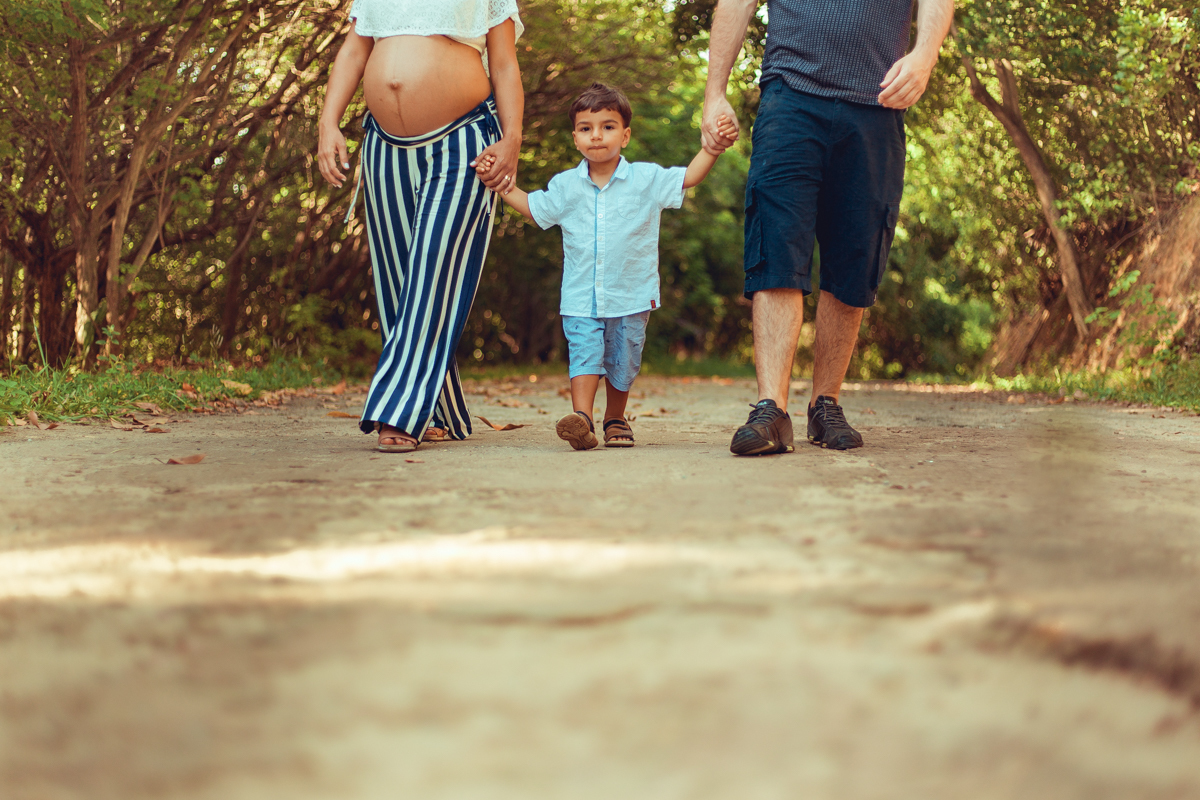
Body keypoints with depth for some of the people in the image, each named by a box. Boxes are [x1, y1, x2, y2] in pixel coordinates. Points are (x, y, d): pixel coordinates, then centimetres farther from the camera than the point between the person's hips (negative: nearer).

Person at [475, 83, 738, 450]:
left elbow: (688, 177, 0)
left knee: (623, 361, 9)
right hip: (581, 298, 0)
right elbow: (534, 208, 18)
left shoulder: (646, 179, -1)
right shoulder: (565, 186, 5)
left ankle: (615, 419, 25)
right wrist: (503, 185, 10)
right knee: (584, 351, -14)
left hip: (631, 296, 0)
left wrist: (713, 146, -14)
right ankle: (582, 417, -23)